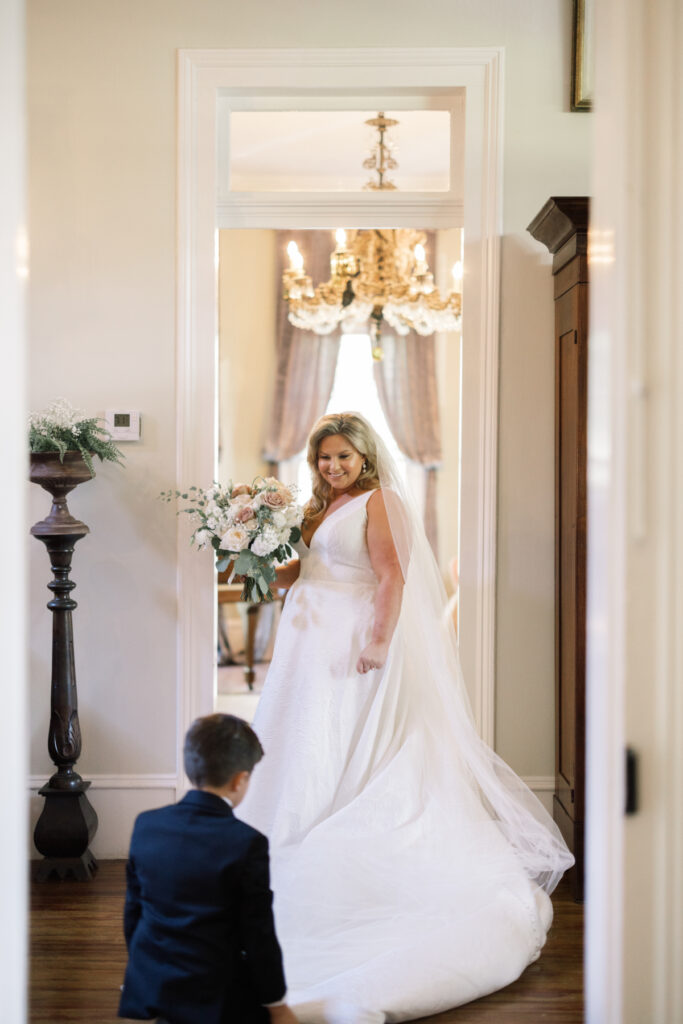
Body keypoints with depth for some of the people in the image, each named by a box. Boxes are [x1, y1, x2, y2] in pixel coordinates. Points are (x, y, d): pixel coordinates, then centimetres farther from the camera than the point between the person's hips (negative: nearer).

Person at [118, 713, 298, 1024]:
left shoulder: (146, 825, -1)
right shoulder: (247, 844, -17)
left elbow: (132, 911, 8)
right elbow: (259, 934, -11)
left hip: (149, 985, 6)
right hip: (214, 999, -6)